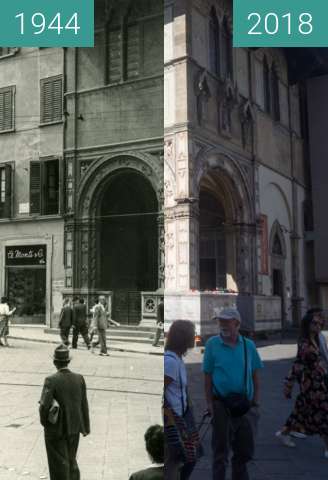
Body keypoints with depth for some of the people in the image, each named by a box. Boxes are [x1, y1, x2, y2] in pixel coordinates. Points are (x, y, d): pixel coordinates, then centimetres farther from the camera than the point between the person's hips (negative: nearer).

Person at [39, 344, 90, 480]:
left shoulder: (51, 380, -18)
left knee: (59, 463, 10)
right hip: (74, 428, 4)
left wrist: (44, 421, -3)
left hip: (56, 429, -4)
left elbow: (44, 406, -23)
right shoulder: (79, 379, -6)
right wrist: (86, 426, 10)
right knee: (71, 460, 23)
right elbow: (84, 405, -1)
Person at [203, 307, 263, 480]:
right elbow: (208, 376, -3)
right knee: (221, 448, 6)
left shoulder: (249, 345, 3)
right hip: (222, 405, -3)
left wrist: (256, 401, 3)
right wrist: (209, 403, -7)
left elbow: (255, 375, 8)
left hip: (245, 405, 3)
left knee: (245, 448, 13)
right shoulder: (212, 344, -5)